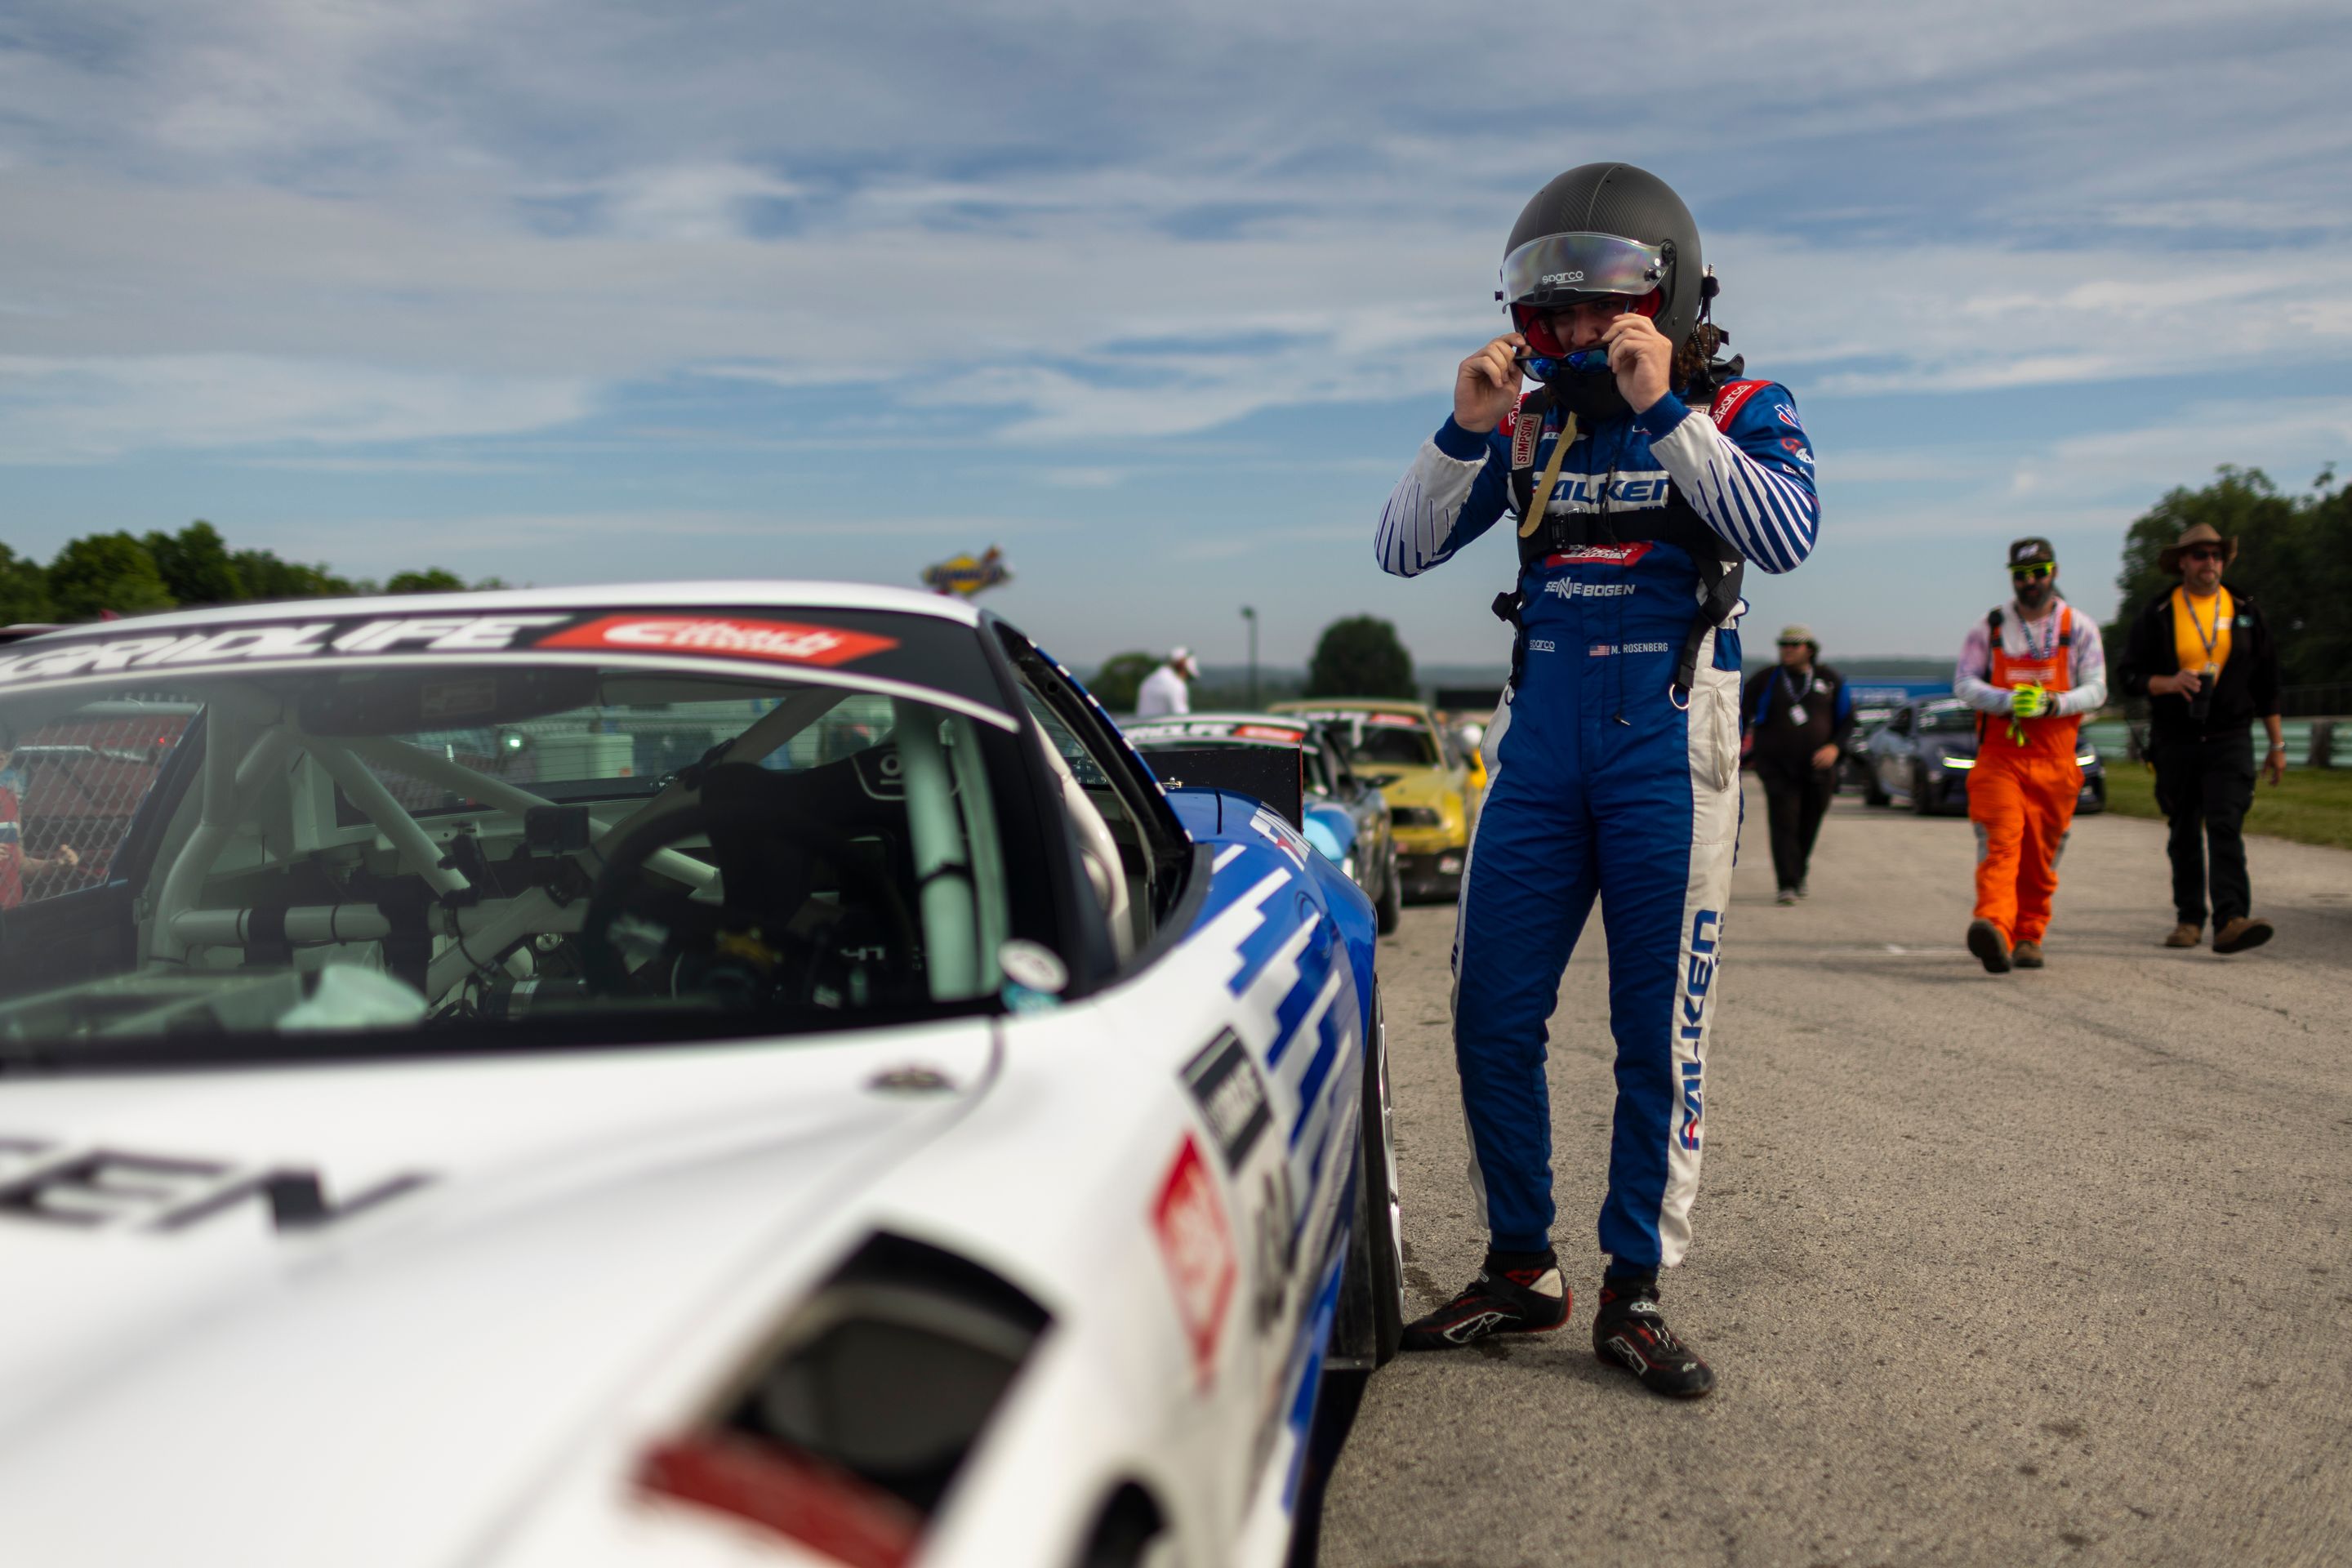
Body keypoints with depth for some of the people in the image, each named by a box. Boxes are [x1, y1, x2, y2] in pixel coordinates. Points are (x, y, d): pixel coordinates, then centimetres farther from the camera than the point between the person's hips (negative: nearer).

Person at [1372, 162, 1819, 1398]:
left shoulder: (1738, 411, 1)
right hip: (1540, 740, 4)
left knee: (1658, 1032, 1)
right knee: (1490, 1016, 3)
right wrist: (1462, 433, -12)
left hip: (1668, 747, -3)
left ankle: (1634, 1294, 13)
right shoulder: (1528, 423, 8)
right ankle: (1519, 1271, 19)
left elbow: (1787, 535, -19)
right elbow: (1402, 552, 3)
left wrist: (1664, 411, -22)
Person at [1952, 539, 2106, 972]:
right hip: (1998, 755, -1)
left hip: (2055, 761, 2)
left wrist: (2054, 704, -17)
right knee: (2000, 843, -18)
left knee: (2040, 856, 5)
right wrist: (2008, 701, -17)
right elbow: (1964, 683, 1)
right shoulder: (1989, 627, 9)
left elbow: (2096, 689, 3)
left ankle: (2028, 938, 18)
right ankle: (1994, 931, -32)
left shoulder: (2080, 628, 10)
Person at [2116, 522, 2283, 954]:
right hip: (2175, 742, 1)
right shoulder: (2157, 615, 2)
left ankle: (2231, 920, -24)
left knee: (2226, 827, -15)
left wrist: (2277, 744, 12)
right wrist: (2169, 682, -20)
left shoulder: (2246, 611, 7)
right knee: (2185, 836, 8)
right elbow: (2129, 678, 1)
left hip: (2230, 740, -1)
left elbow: (2266, 683, 12)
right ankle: (2189, 919, 20)